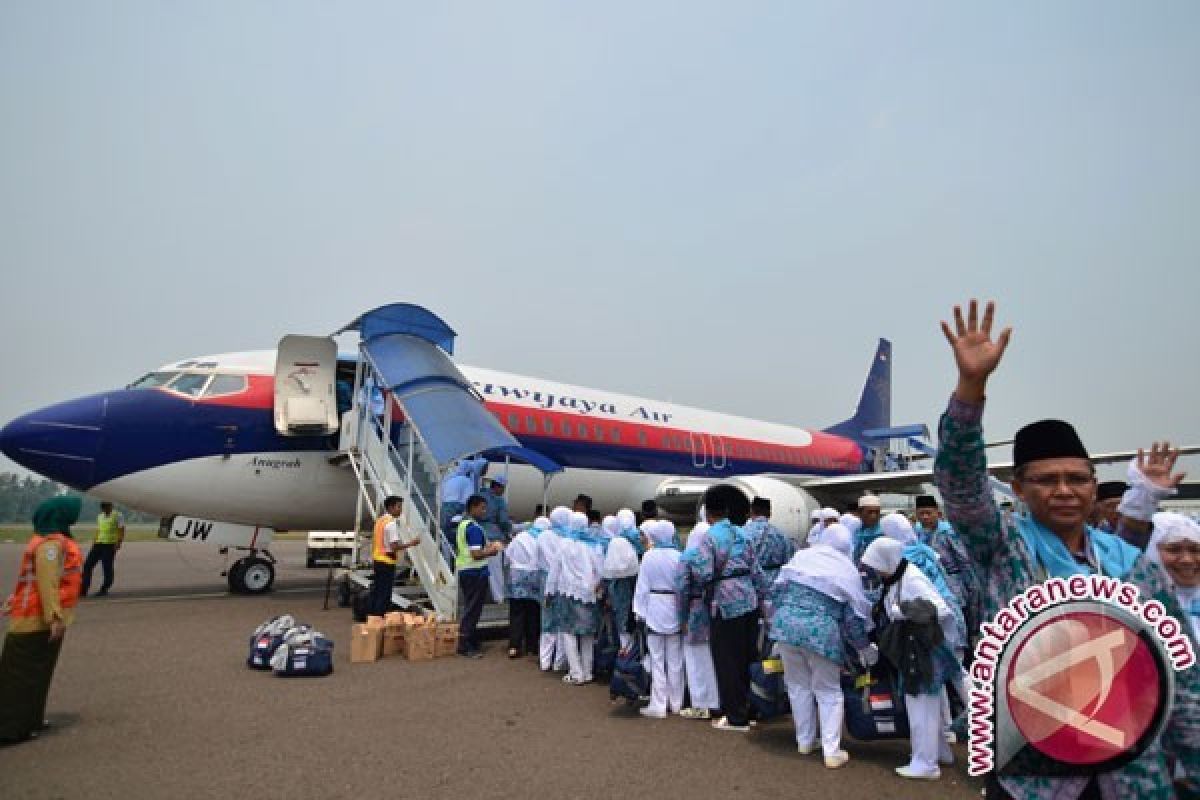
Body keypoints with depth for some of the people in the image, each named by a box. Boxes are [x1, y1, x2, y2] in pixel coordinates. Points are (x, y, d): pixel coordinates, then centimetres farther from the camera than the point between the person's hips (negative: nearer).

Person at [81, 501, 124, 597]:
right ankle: (83, 590, 4)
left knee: (107, 568, -4)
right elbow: (98, 531, 24)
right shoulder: (100, 516, 18)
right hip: (98, 544, 6)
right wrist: (94, 543, 18)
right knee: (87, 565, 0)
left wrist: (119, 543, -18)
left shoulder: (117, 515, -1)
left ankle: (104, 590, 8)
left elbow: (121, 531, -7)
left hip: (109, 545, -6)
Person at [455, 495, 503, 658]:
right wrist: (494, 550, -12)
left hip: (464, 570, 10)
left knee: (470, 608, 16)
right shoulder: (474, 528, -18)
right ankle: (465, 646, 1)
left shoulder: (463, 525, 13)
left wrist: (489, 546, 14)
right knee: (472, 609, -3)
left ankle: (473, 641, 25)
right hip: (475, 573, -10)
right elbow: (476, 554, -24)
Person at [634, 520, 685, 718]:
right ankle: (676, 703, 22)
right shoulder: (678, 557, -7)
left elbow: (642, 586, -5)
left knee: (657, 660, 6)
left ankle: (658, 705, 7)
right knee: (675, 660, 12)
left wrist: (640, 611, 3)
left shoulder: (649, 556, -10)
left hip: (654, 610, -2)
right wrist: (683, 610, 7)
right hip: (675, 610, 2)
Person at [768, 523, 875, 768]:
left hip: (786, 624, 2)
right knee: (829, 691, 14)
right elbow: (856, 614, 8)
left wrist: (773, 620, 22)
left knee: (798, 684, 18)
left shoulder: (801, 556, 10)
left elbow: (777, 590, 11)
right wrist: (865, 647, 19)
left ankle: (805, 741, 28)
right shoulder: (849, 569, 6)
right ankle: (831, 751, 11)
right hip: (822, 631, -2)